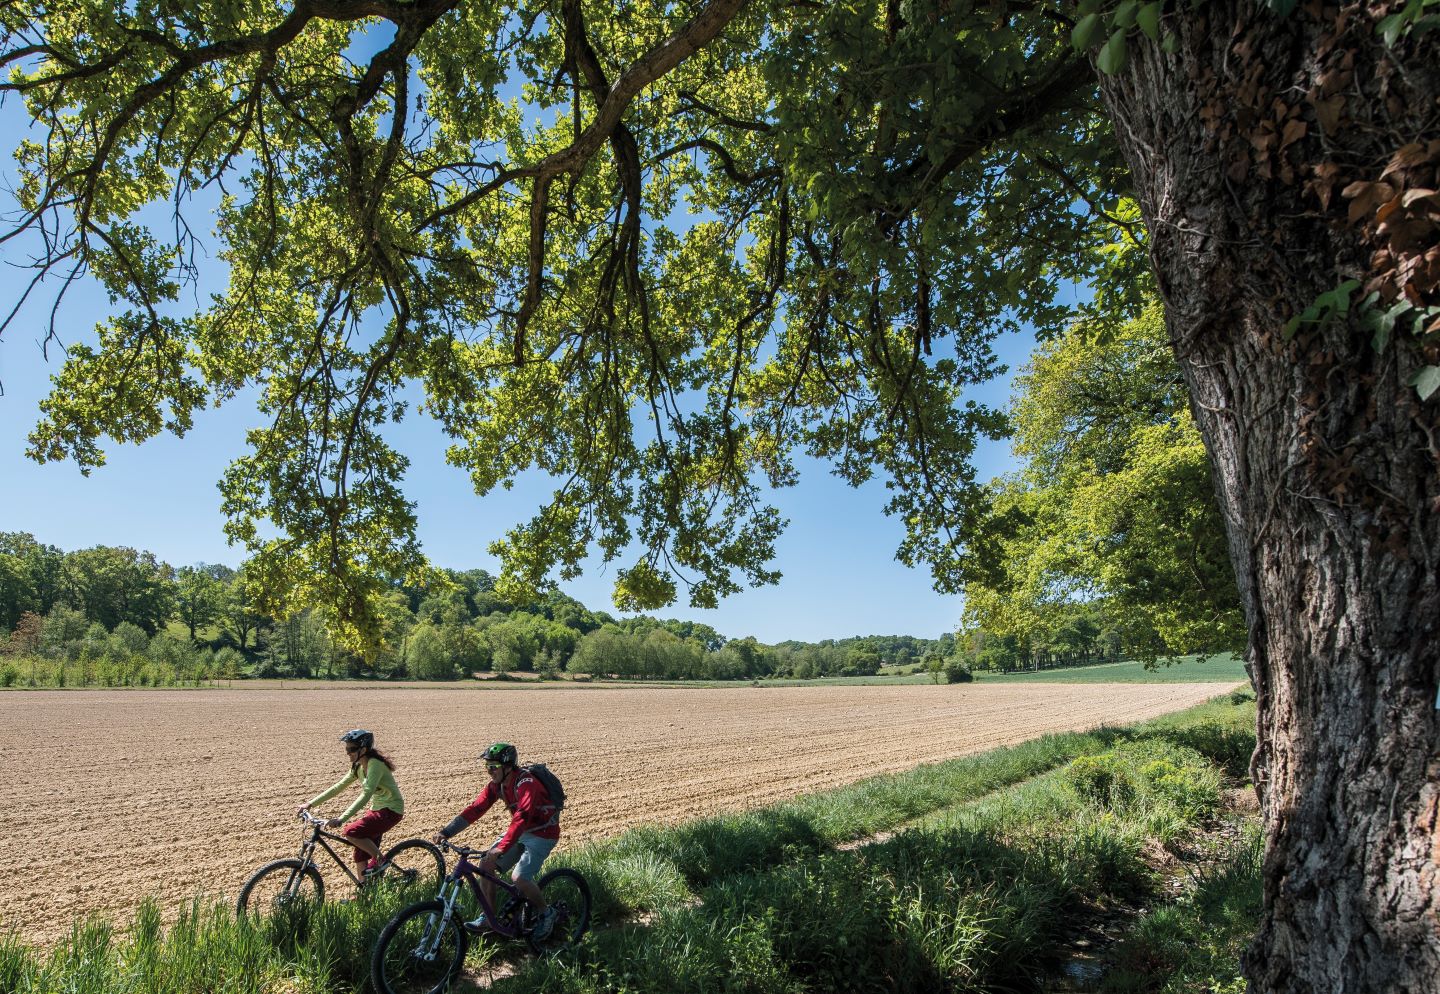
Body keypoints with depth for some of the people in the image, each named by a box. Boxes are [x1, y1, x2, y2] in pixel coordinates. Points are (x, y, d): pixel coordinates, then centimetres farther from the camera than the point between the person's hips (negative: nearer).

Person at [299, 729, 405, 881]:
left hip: (391, 810, -9)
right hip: (376, 809, 9)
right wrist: (311, 803, 5)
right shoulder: (358, 767, 5)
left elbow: (366, 794, -32)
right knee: (361, 854, 6)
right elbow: (338, 787, 11)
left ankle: (379, 858, -2)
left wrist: (341, 819, -39)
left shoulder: (375, 764, -23)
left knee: (350, 832, -22)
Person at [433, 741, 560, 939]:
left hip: (542, 833, -8)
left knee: (519, 878, -22)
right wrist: (446, 832, -16)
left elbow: (521, 817, -41)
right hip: (520, 831, 8)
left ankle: (546, 914, 3)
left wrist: (501, 849, -50)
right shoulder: (497, 784, -4)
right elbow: (475, 808, -7)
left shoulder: (526, 783, -29)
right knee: (485, 864, -3)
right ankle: (489, 917, 13)